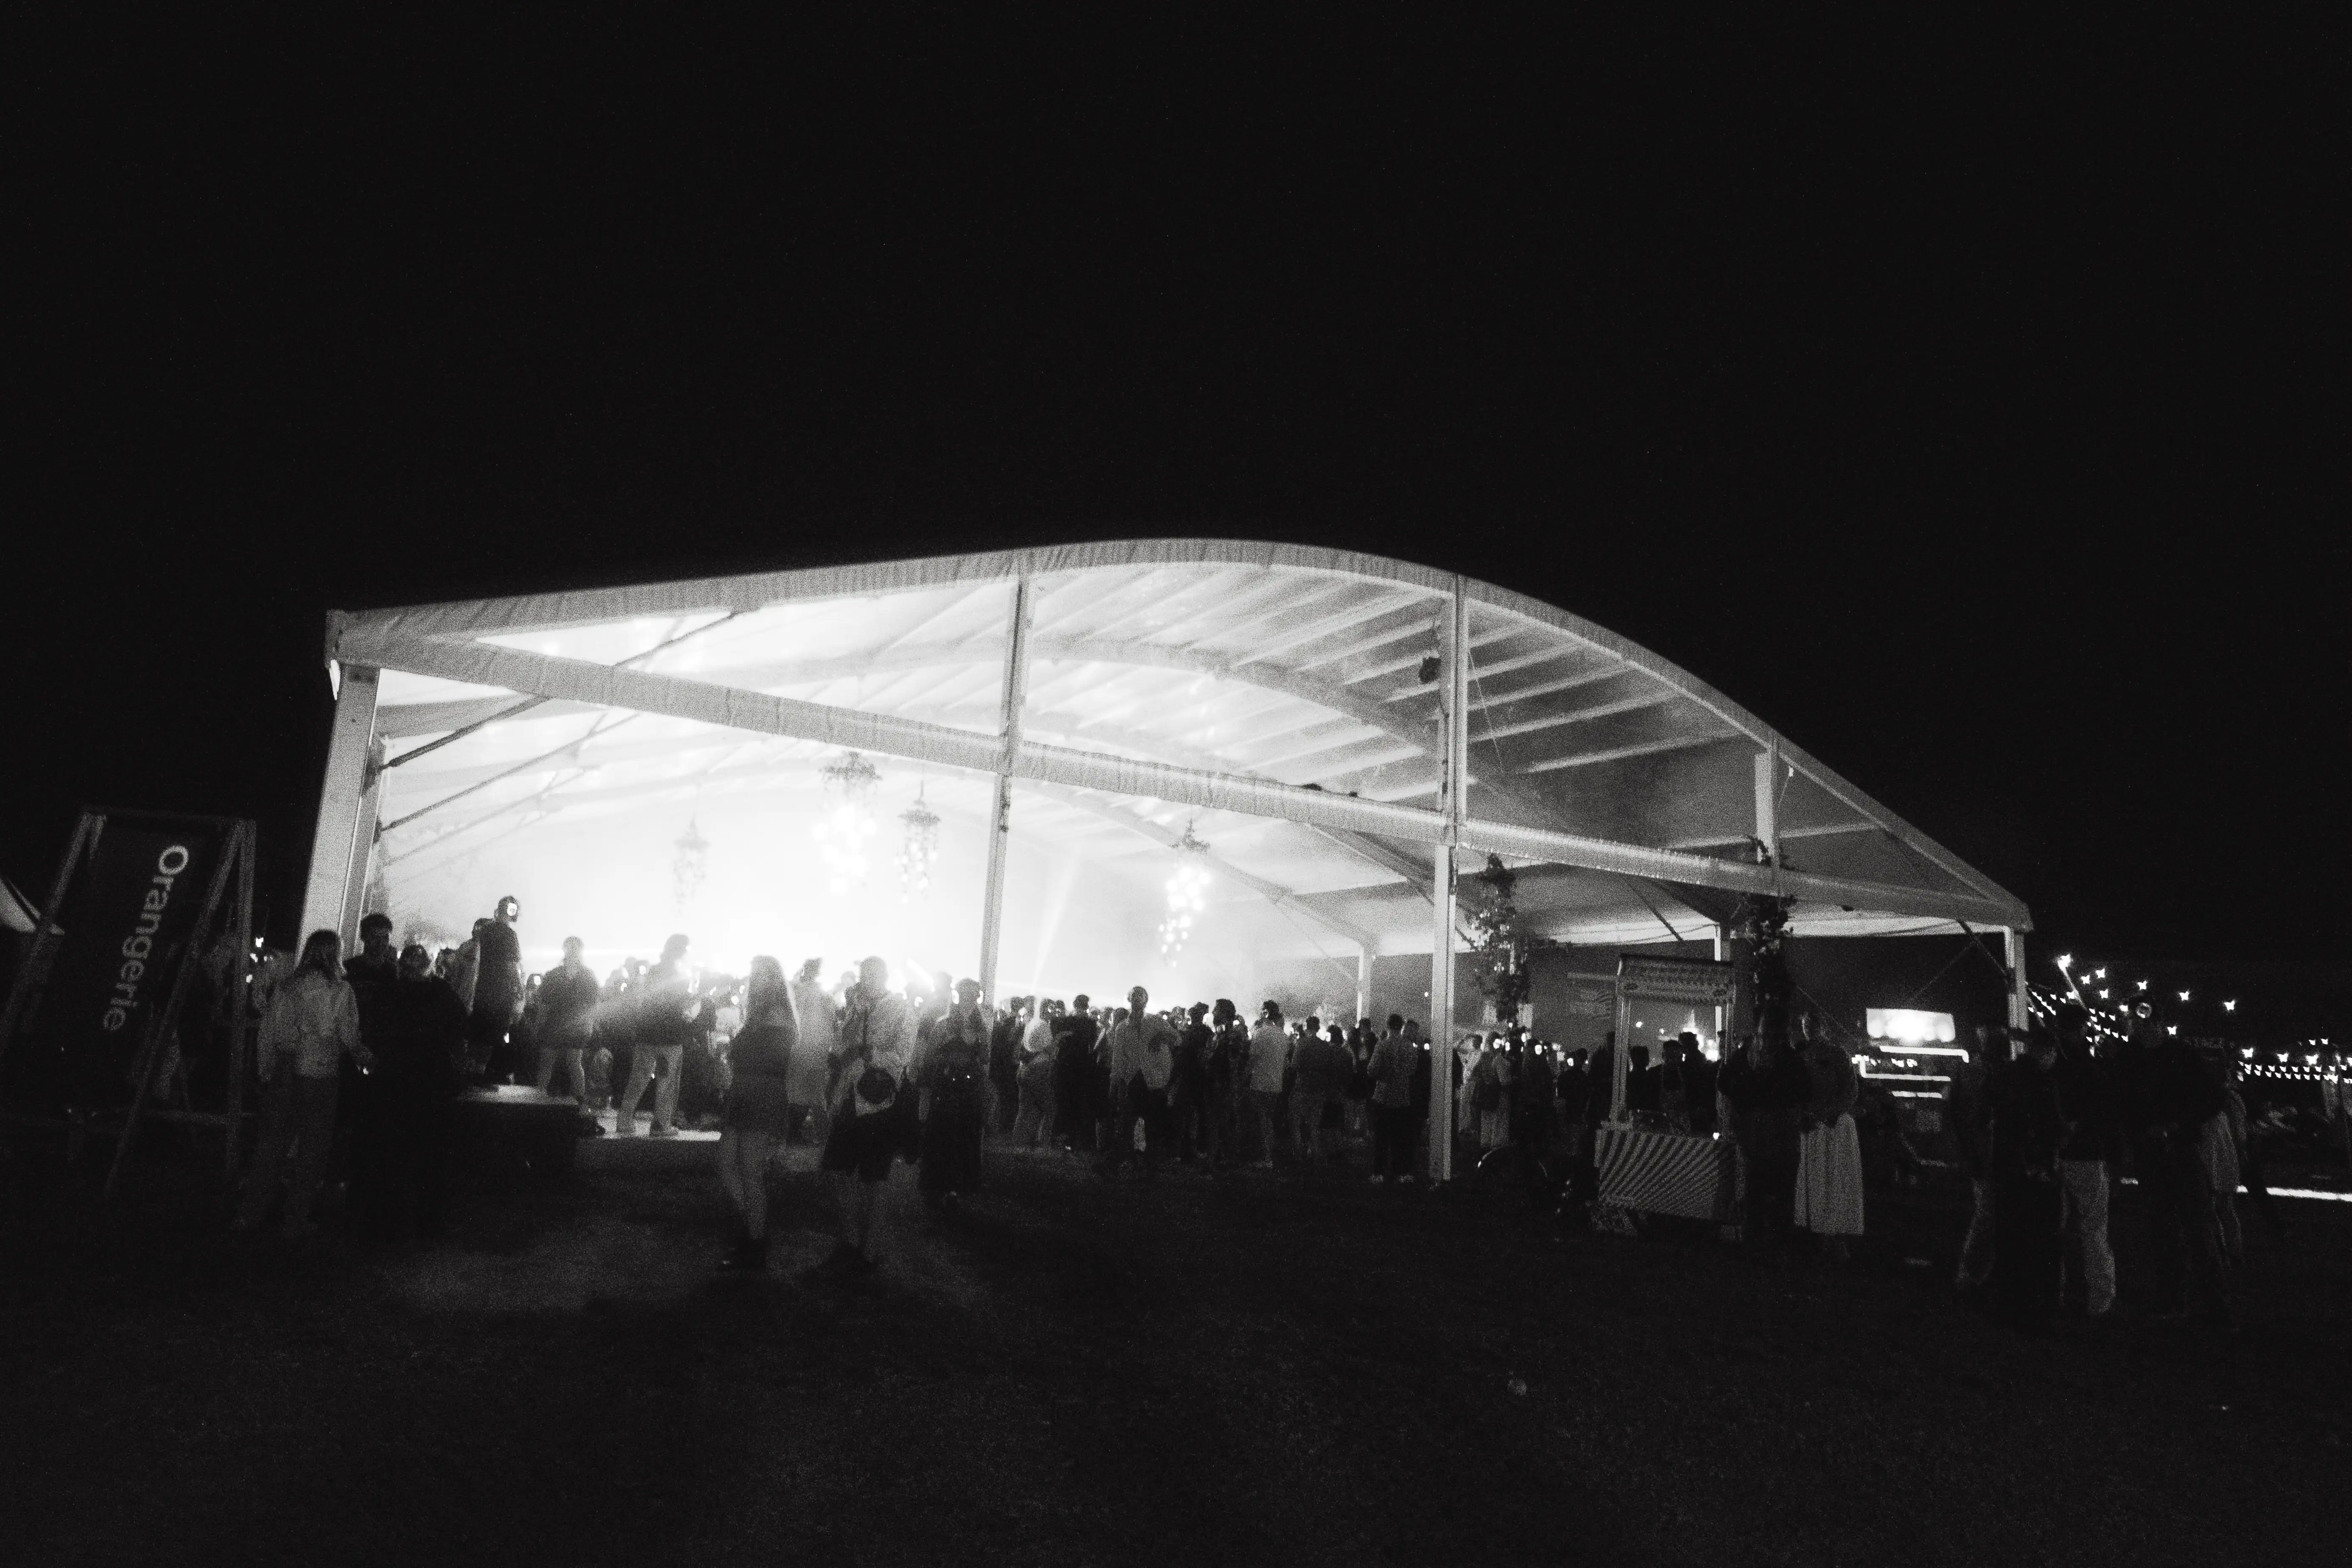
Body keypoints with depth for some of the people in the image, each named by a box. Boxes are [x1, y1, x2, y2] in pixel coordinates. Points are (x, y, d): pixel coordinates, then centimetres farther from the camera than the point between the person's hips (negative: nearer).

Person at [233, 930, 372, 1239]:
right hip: (319, 1076, -3)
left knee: (270, 1145, 14)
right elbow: (350, 1038, -7)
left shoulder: (286, 987, 3)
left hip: (282, 1076, 4)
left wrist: (266, 1073, 12)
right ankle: (297, 1221, 13)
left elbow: (268, 1032, 5)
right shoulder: (340, 990, -7)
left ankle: (252, 1214, 20)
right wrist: (366, 1058, 11)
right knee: (311, 1150, 7)